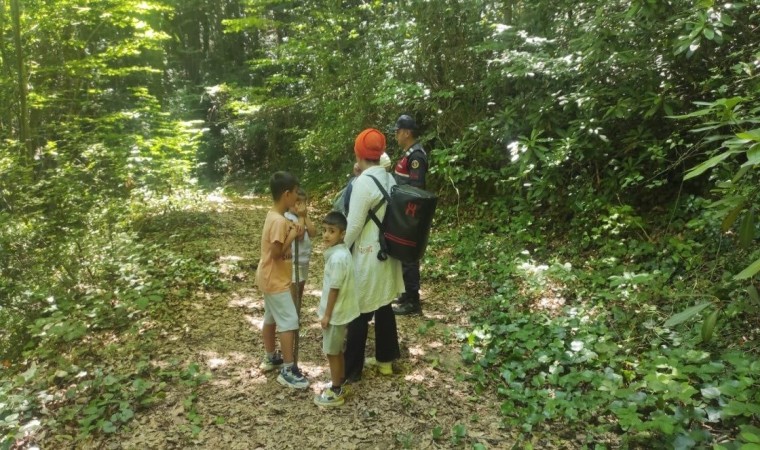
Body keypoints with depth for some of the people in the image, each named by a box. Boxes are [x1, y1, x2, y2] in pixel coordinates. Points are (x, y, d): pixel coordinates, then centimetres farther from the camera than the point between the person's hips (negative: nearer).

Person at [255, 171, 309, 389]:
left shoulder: (274, 215, 7)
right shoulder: (279, 221, -25)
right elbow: (277, 252, -26)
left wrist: (293, 232, -1)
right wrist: (292, 236, -17)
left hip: (270, 278, 10)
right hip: (276, 280, -10)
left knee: (271, 318, 21)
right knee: (289, 321, -6)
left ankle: (270, 358, 36)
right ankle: (288, 370, 0)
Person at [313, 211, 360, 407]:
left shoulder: (337, 258, -26)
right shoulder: (340, 252, 4)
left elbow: (334, 289, -23)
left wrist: (327, 315, -15)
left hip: (336, 312, -9)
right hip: (341, 310, 9)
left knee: (332, 352, 5)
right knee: (337, 350, 21)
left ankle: (336, 392, 18)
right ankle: (339, 383, 36)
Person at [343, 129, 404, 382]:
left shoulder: (363, 182, -21)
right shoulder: (390, 179, 2)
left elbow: (354, 225, -18)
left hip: (366, 256, -8)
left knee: (359, 313, 5)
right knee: (384, 306, 19)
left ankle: (351, 370, 19)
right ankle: (386, 360, 35)